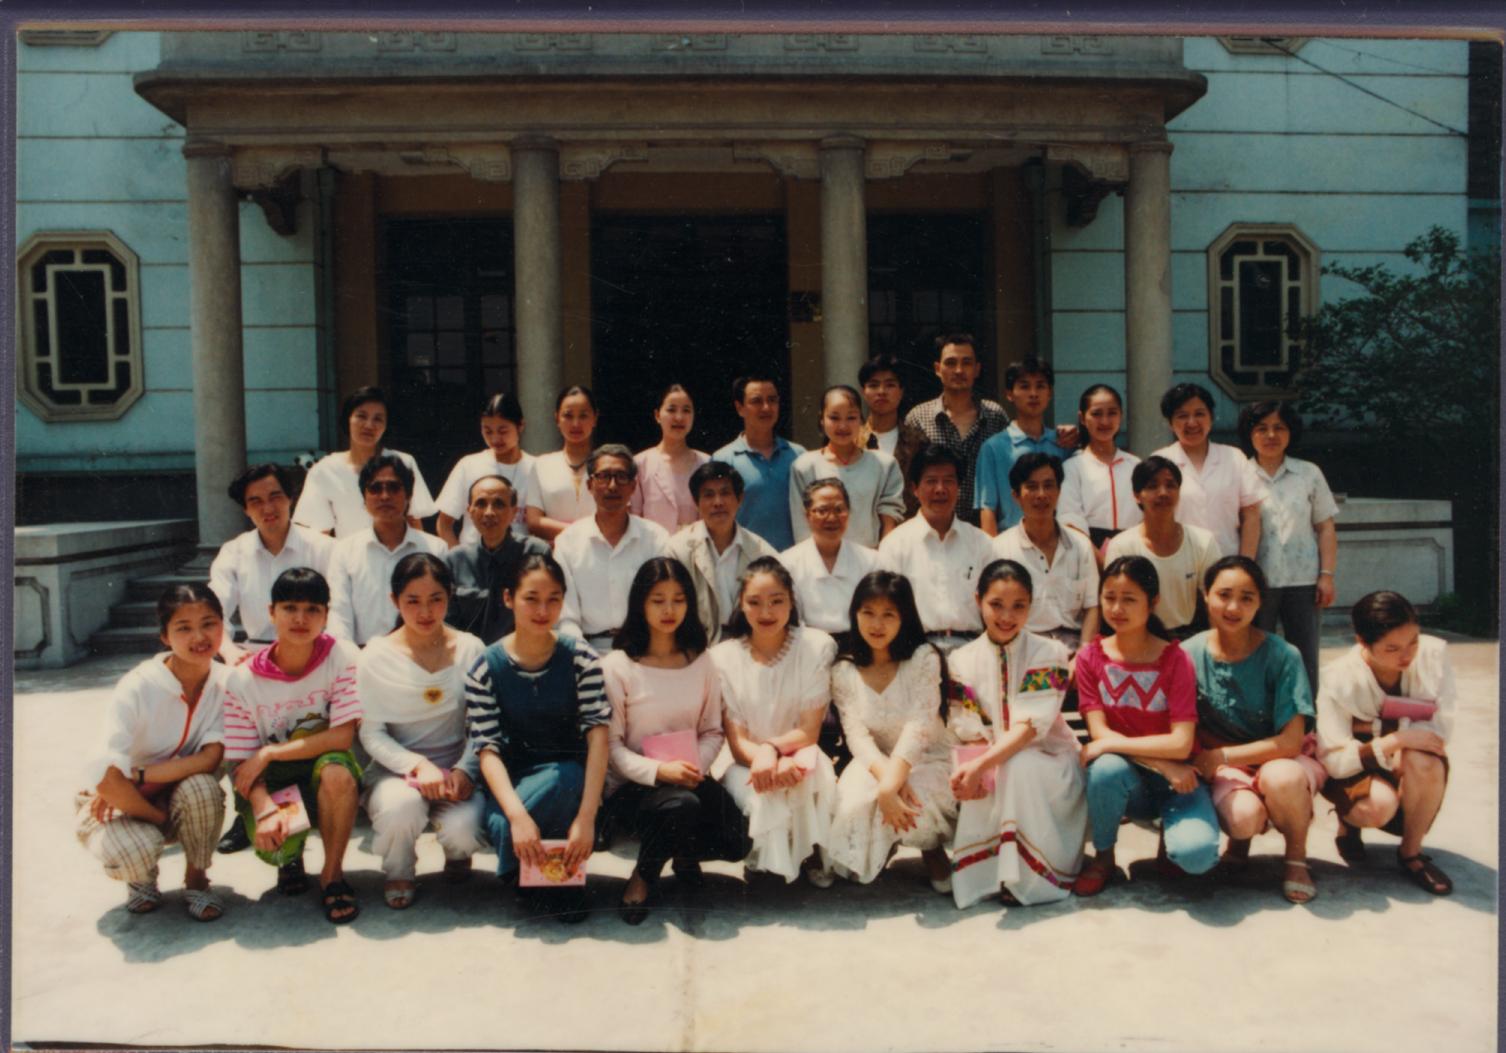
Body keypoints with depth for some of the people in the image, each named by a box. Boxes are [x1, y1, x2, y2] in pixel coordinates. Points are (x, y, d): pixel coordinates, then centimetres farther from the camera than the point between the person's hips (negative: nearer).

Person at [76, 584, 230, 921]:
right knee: (136, 852, -34)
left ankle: (196, 877, -4)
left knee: (201, 786, -32)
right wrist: (162, 819, -21)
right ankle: (141, 877, 7)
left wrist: (137, 776, -29)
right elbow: (107, 777, -29)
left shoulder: (226, 683, -15)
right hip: (120, 803, -2)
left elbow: (210, 759, -22)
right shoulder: (138, 689, -25)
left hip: (178, 798, 2)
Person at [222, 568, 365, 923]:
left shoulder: (342, 657, -13)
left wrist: (268, 753, -20)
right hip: (272, 782, 1)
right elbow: (242, 763, -9)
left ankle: (332, 873, -11)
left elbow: (342, 736, -18)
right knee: (271, 844, -28)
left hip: (322, 769, -1)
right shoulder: (244, 681, -9)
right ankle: (290, 856, 15)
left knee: (336, 771, -36)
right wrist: (265, 808, -29)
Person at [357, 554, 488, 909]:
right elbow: (372, 733, -4)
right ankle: (398, 873, 3)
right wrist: (417, 766, -19)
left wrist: (464, 770, -15)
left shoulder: (470, 650, 1)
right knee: (401, 806, -35)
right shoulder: (377, 657, -2)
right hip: (395, 769, 0)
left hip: (456, 770, 1)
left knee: (463, 829, -29)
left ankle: (457, 854, 15)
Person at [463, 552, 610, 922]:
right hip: (511, 781, 0)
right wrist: (518, 816, -30)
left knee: (566, 777, -36)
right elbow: (488, 750, -13)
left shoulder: (581, 660, -7)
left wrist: (586, 818, -28)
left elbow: (598, 735, -16)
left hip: (569, 780, 0)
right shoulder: (486, 668, -6)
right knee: (501, 825, -34)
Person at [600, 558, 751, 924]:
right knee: (681, 805, -36)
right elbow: (610, 744, -9)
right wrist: (659, 770, -24)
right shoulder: (617, 666, -7)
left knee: (736, 843, -20)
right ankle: (644, 876, -4)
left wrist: (697, 766, -15)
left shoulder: (701, 663, 6)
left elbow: (713, 731, 6)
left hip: (689, 778, 4)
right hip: (633, 784, -4)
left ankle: (685, 852, 16)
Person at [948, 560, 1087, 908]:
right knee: (978, 787, -30)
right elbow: (969, 733, -6)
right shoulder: (962, 661, -2)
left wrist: (982, 764, -35)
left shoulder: (1049, 654, -11)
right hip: (990, 769, 3)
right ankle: (983, 876, -8)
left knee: (1019, 768, -34)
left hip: (1048, 762, -2)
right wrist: (971, 769, -29)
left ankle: (1030, 877, -20)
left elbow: (1031, 727, -21)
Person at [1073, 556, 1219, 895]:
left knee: (1197, 853, -30)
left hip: (1175, 779, -1)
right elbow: (1099, 733, -11)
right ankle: (1103, 858, -7)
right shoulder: (1090, 657, -6)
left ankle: (1169, 831, 11)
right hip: (1125, 779, 1)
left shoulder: (1174, 659, -11)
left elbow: (1181, 743, -19)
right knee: (1108, 767, -36)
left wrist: (1111, 744, -20)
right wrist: (1161, 763, -20)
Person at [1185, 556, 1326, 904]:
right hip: (1225, 770, 1)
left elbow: (1290, 741, -16)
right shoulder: (1190, 655, -10)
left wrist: (1219, 756, -17)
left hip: (1281, 760, -1)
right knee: (1245, 816, -33)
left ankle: (1296, 857, -4)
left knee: (1280, 777, -37)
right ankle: (1239, 841, 9)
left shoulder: (1282, 656, -15)